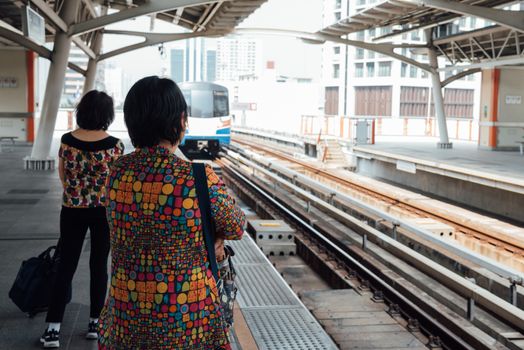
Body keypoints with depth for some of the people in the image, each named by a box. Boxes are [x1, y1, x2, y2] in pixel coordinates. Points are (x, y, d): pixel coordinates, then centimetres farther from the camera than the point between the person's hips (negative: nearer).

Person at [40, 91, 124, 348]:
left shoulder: (67, 140, -5)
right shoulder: (114, 145, -12)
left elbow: (62, 175, 8)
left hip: (72, 210, 2)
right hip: (104, 211, -2)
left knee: (66, 266, 8)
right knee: (99, 266, 11)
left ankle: (52, 328, 5)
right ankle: (95, 323, 18)